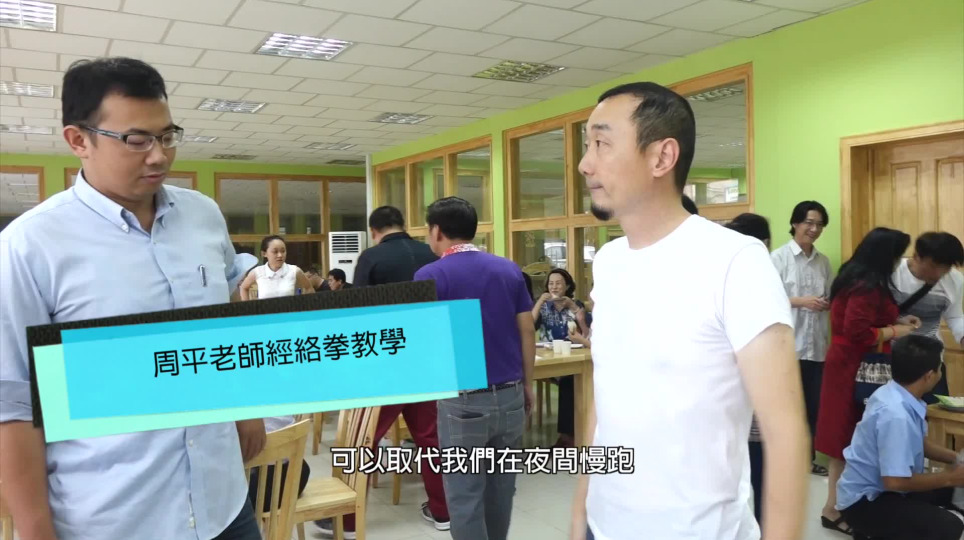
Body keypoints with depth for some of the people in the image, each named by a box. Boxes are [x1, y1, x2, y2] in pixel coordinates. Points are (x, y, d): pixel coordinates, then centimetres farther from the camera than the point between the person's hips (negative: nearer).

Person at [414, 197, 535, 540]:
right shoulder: (509, 270, 5)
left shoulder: (431, 276, -9)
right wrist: (527, 385, 14)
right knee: (502, 488, 19)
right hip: (509, 395, 5)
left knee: (465, 496, 6)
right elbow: (527, 332, 5)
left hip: (464, 401, -5)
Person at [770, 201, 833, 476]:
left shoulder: (823, 261, 11)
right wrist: (802, 301, -19)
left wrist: (829, 304, -7)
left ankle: (809, 456, 27)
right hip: (789, 344, -5)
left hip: (818, 344, 5)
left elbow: (830, 298, 14)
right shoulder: (779, 257, -6)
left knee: (815, 403, 11)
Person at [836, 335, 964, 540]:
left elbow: (919, 443, 17)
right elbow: (895, 481, -29)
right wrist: (947, 477, -16)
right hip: (864, 501, -10)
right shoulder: (895, 414, -29)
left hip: (883, 487, 10)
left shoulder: (897, 394, -1)